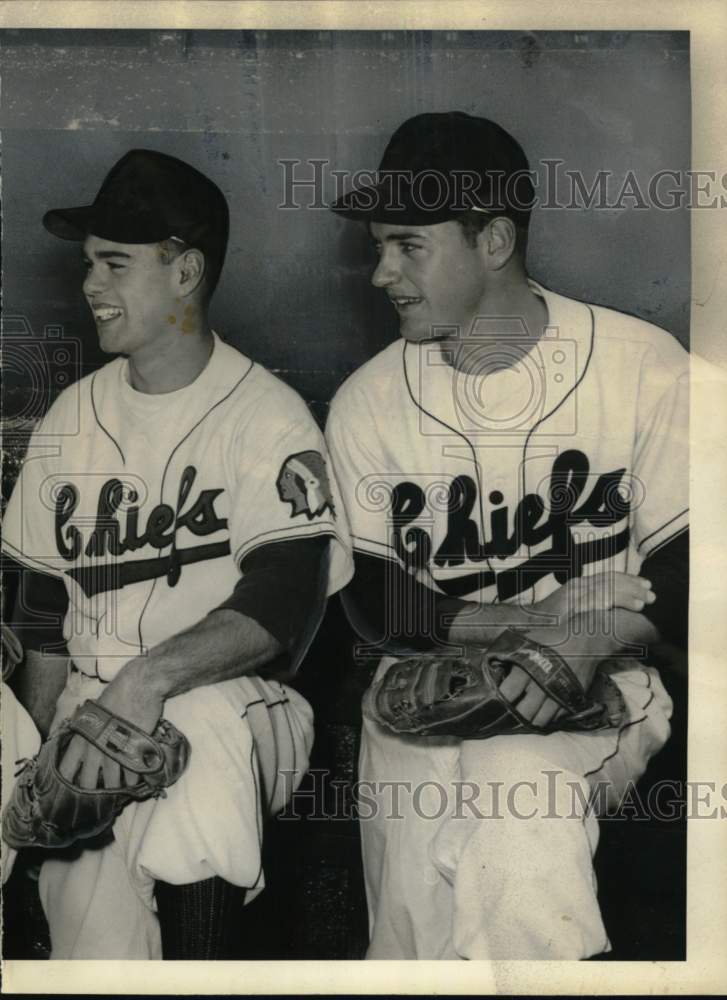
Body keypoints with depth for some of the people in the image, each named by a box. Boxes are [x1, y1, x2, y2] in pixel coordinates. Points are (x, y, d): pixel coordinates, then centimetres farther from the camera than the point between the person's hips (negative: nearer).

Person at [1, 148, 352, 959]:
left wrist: (151, 677, -25)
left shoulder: (267, 415, -4)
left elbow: (286, 601, -13)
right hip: (91, 708, 3)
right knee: (95, 951, -10)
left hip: (235, 704, -2)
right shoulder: (71, 417, 11)